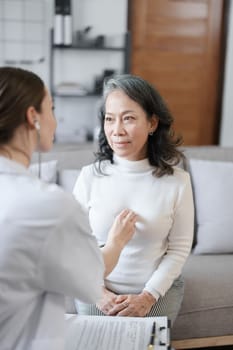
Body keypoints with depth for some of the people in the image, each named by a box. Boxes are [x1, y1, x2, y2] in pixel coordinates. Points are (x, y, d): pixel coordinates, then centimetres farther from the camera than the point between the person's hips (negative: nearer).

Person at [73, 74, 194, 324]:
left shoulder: (177, 180, -12)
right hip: (98, 291, 1)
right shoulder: (90, 176, -11)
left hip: (159, 290, 0)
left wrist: (148, 296, -13)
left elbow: (180, 248, -6)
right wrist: (97, 292, -12)